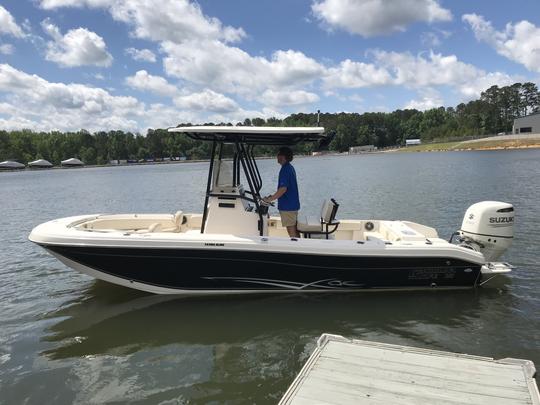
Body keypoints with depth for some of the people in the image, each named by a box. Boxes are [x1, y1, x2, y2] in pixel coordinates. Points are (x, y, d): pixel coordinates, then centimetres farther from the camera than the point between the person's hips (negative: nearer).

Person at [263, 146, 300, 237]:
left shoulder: (285, 169, -18)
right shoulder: (290, 168, 13)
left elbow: (283, 189, -26)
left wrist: (270, 199, -20)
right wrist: (273, 196, 18)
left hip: (287, 206, -10)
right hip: (293, 204, 10)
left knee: (291, 231, -2)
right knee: (294, 230, 16)